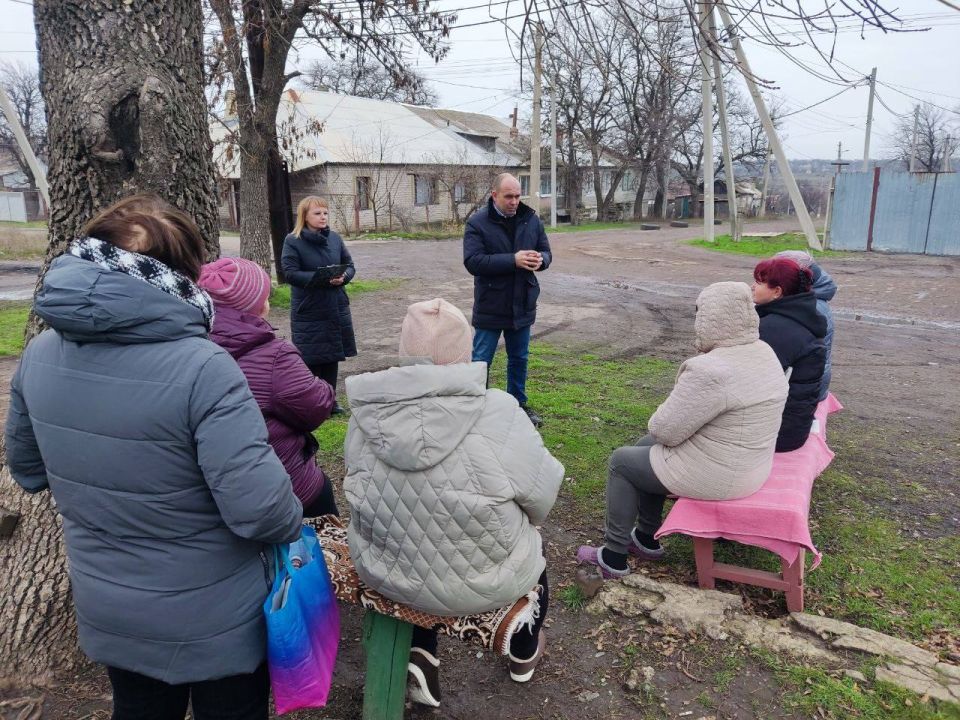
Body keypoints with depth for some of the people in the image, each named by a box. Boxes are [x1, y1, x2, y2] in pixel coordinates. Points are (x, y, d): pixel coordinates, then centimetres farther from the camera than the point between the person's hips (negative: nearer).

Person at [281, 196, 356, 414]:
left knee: (333, 355, 12)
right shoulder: (293, 241, -8)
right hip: (308, 310, -5)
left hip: (336, 307, 5)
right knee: (310, 357, 1)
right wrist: (322, 278, -25)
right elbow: (291, 273, -16)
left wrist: (343, 277, -14)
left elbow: (350, 265, 9)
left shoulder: (335, 238, 5)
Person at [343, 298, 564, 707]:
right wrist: (518, 518, 11)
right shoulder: (497, 413, -23)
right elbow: (542, 494, -11)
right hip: (480, 583, -2)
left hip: (383, 572, 3)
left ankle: (420, 657, 22)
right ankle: (524, 657, 48)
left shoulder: (366, 414, -11)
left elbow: (367, 494, 4)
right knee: (531, 549, 29)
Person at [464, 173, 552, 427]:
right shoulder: (477, 223, -12)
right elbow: (473, 261, -22)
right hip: (490, 307, -5)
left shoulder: (531, 220, 2)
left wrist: (540, 259, -18)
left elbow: (546, 252, 8)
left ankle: (518, 404, 35)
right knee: (481, 362, 5)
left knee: (519, 359, 18)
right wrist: (513, 260, -28)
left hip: (522, 306, 5)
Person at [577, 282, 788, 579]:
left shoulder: (710, 371, -31)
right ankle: (647, 538, 34)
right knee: (645, 447, 25)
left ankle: (614, 557, 21)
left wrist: (657, 421, -1)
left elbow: (664, 430, -22)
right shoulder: (763, 352, -2)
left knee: (621, 462, 11)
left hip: (712, 475, -9)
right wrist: (675, 416, 2)